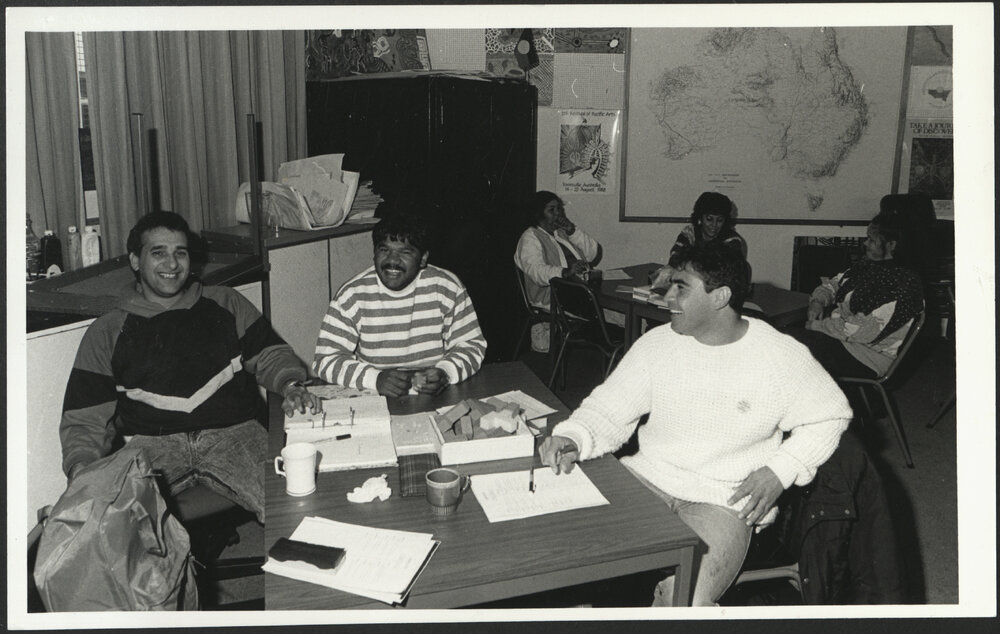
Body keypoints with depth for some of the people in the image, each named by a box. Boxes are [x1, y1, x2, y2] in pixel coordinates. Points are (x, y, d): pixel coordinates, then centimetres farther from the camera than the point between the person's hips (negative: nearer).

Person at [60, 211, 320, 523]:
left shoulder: (226, 304, 20)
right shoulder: (107, 332, 17)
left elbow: (271, 354, 18)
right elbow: (84, 418, 13)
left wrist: (291, 385, -6)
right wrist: (81, 467, -7)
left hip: (234, 432, 0)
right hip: (149, 444, 1)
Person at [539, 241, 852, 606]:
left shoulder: (782, 357, -6)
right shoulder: (657, 344, 1)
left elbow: (830, 416, 5)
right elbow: (610, 409, 1)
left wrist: (780, 471, -8)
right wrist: (572, 439, -21)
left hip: (723, 503, -3)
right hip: (644, 478, 3)